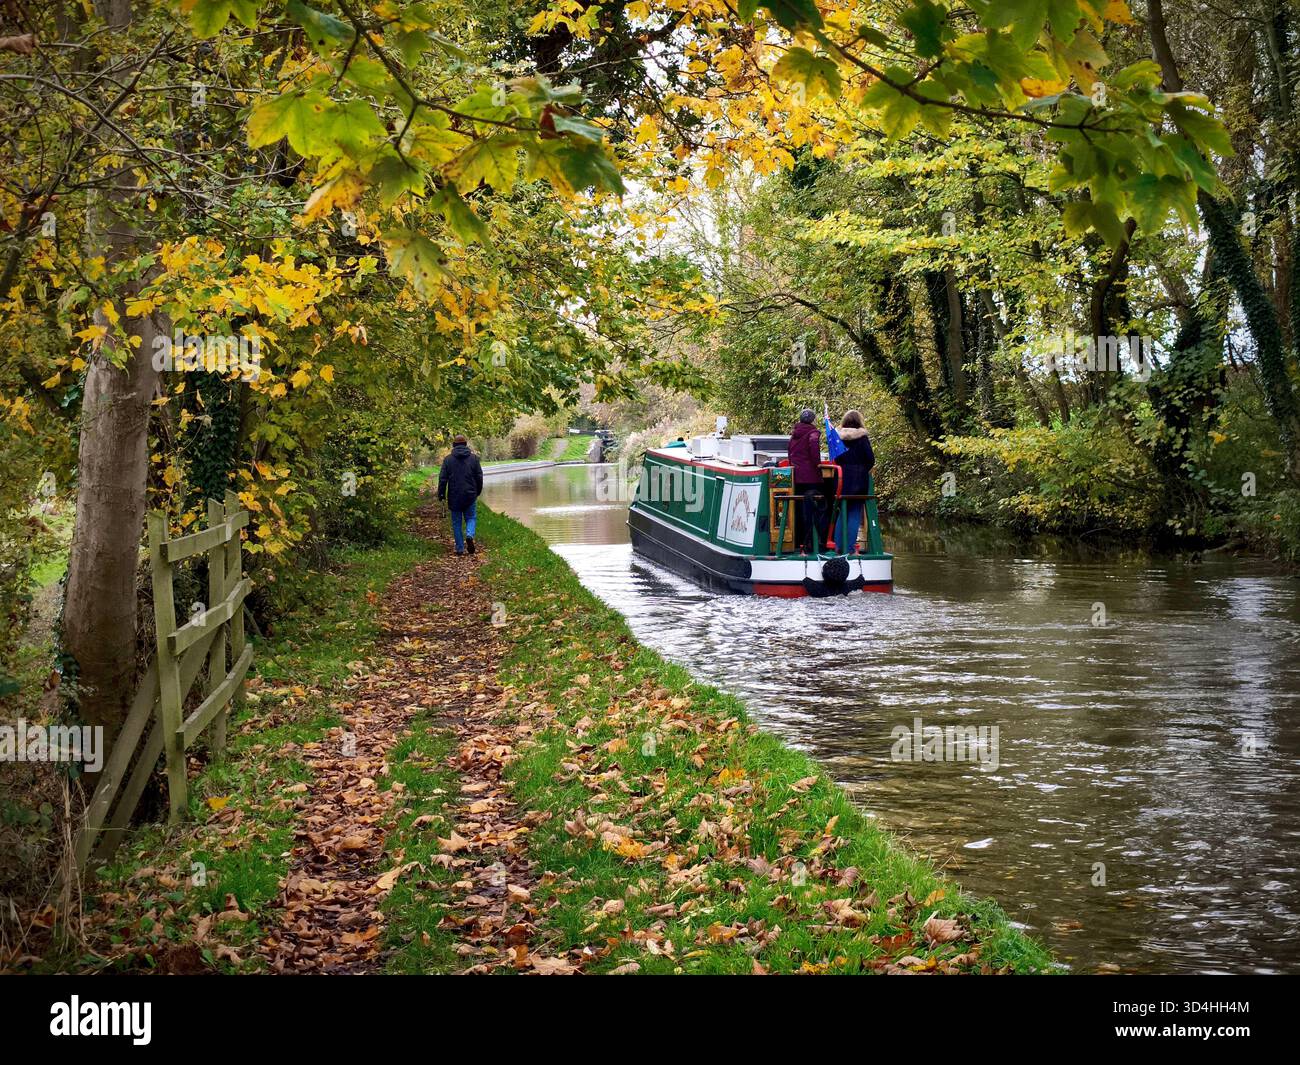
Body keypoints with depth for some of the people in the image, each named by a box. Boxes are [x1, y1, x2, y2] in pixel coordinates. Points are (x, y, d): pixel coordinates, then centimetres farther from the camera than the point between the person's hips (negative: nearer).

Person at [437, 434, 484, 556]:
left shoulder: (448, 459, -2)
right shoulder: (474, 458, 1)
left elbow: (443, 478, -4)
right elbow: (479, 477, 5)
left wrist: (441, 494, 5)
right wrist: (478, 492, 19)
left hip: (454, 497, 0)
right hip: (470, 496, 0)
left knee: (456, 522, 8)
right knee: (471, 518, 13)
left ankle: (460, 548, 7)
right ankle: (470, 535, -17)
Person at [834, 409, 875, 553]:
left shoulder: (839, 437, 1)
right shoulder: (862, 437, -7)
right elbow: (871, 459, -8)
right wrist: (865, 469, 9)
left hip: (843, 480, 3)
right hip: (859, 480, -3)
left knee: (842, 513, 13)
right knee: (855, 513, 1)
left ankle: (840, 546, 13)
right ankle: (850, 548, -3)